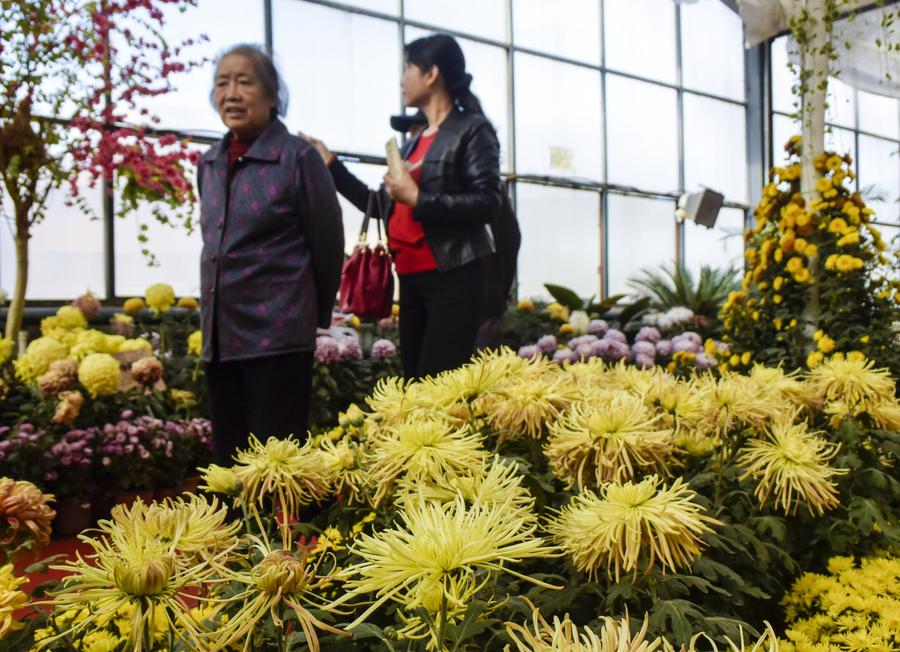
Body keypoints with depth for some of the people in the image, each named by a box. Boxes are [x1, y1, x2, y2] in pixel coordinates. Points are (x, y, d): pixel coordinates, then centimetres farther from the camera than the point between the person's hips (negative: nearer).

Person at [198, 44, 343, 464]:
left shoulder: (297, 157, -7)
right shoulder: (208, 165, 11)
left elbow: (328, 243, -3)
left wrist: (316, 315, 4)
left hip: (279, 334, -6)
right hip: (219, 335, 6)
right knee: (228, 459, 13)